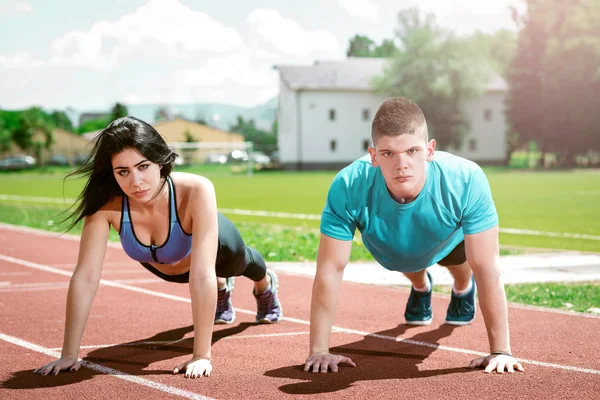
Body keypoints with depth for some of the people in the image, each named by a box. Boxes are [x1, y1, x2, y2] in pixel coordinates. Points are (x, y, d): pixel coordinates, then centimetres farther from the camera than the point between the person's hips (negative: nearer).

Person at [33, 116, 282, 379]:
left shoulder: (196, 191, -49)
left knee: (240, 263, 35)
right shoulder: (105, 203, -41)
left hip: (215, 245, -1)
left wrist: (202, 355, -51)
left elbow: (202, 275, -50)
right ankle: (222, 290, 73)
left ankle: (266, 285, 72)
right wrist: (69, 354, -42)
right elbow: (85, 277, -40)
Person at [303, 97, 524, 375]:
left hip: (449, 240, -1)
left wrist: (500, 350, -38)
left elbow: (487, 269, -41)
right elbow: (330, 270, -40)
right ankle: (421, 288, 66)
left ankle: (463, 290, 62)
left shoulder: (467, 181, -47)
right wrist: (319, 351, -39)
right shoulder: (349, 188, -48)